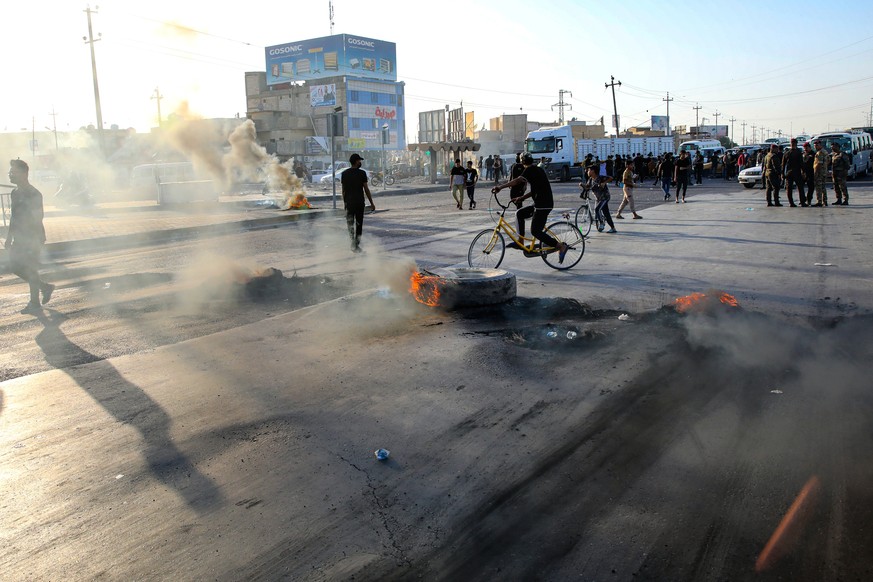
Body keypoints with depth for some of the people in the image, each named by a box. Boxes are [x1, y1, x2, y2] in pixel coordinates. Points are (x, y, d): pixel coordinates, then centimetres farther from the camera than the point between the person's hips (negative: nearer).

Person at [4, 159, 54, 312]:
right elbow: (13, 217, 17)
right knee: (14, 266, 11)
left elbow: (37, 219, -18)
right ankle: (45, 287, 24)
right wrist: (9, 237, 18)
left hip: (33, 238, -9)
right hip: (19, 238, 9)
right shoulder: (15, 193, 10)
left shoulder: (34, 194, -16)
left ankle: (34, 303, 11)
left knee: (30, 270, -2)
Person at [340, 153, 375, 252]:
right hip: (359, 202, -2)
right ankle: (357, 246, 13)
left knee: (350, 223, 6)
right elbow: (366, 189, -6)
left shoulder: (344, 174, 2)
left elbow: (343, 190, 4)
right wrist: (371, 203, 1)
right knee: (359, 224, 10)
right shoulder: (362, 173, -6)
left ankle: (353, 242, -13)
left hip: (349, 202, 2)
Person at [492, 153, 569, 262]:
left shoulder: (530, 170, -9)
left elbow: (517, 181, -25)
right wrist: (521, 198, 15)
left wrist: (500, 187, -28)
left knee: (535, 231, -9)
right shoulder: (538, 170, 20)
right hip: (541, 203, 10)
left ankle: (561, 246, -8)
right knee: (520, 214, 17)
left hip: (543, 205, -10)